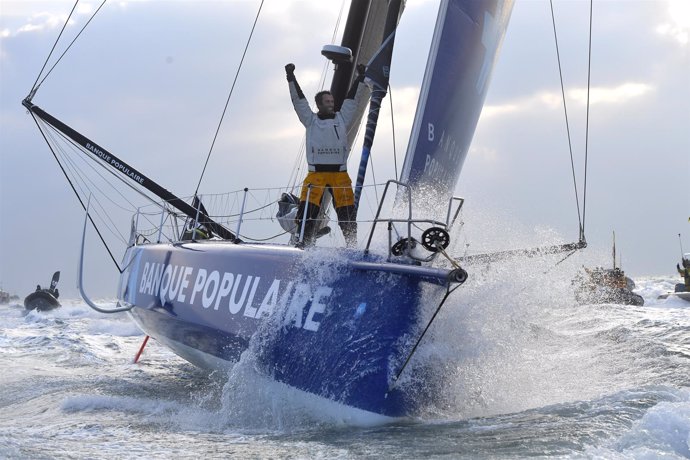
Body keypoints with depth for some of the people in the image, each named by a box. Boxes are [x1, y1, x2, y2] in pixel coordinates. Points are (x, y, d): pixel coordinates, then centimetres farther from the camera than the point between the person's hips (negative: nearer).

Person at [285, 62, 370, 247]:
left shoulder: (342, 119, 15)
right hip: (316, 173, -1)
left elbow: (353, 98, 15)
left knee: (347, 214, -4)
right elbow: (298, 99, 10)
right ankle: (304, 244, -12)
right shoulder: (311, 121, 13)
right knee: (307, 211, -14)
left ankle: (352, 246, 4)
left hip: (340, 173, 1)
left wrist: (361, 77, 12)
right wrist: (291, 77, 6)